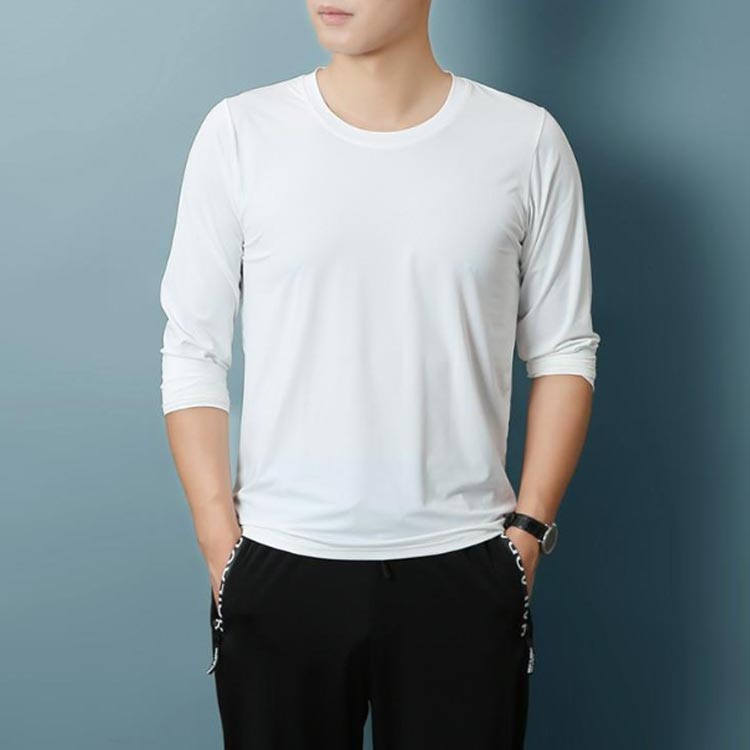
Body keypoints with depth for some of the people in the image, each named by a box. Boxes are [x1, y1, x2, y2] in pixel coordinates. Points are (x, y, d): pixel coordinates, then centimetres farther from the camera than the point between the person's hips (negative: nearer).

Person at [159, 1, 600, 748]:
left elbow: (562, 350, 4)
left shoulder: (527, 140, -2)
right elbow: (193, 352, 0)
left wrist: (529, 530, -2)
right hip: (278, 566, 0)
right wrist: (221, 543, -4)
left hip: (462, 569, 0)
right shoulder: (240, 132, -2)